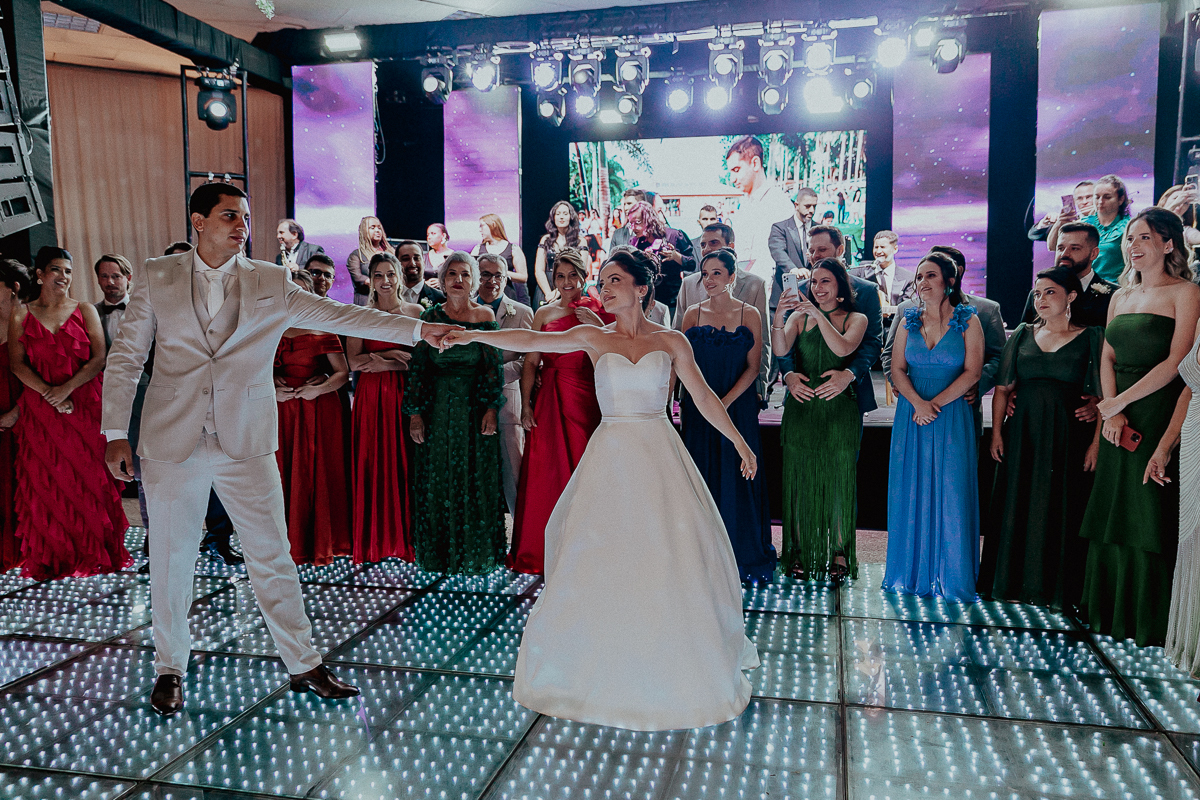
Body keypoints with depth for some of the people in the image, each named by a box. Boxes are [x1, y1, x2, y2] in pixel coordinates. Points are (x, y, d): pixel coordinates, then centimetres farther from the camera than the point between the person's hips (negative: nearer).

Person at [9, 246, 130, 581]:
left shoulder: (85, 311, 7)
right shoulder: (21, 315, 9)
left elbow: (99, 359, -2)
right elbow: (17, 364, 1)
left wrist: (67, 388, -13)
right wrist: (48, 392, -13)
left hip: (86, 405, -1)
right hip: (40, 409, 1)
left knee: (89, 477, 1)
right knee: (45, 481, 3)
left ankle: (94, 552, 11)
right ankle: (51, 558, 14)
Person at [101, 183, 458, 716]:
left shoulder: (271, 283, 6)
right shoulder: (155, 278, 6)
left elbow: (337, 315, 0)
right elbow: (125, 357, 6)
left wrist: (416, 329, -9)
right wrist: (116, 432, 0)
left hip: (246, 445, 0)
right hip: (171, 443, 0)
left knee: (273, 557, 3)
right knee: (171, 561, 10)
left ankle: (303, 665, 16)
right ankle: (170, 668, 30)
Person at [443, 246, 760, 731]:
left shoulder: (671, 342, 3)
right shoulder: (593, 338, 4)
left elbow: (704, 397, 8)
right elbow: (530, 341, -6)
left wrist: (739, 441, 8)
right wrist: (473, 335, -16)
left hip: (659, 455, 0)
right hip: (610, 455, 1)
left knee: (670, 558, 1)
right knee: (598, 559, 2)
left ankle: (675, 666, 22)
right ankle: (601, 665, 19)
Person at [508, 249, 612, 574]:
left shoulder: (597, 312, 4)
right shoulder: (544, 313, 9)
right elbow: (531, 362, 4)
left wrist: (599, 328, -15)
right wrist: (526, 404, -4)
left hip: (586, 399, -2)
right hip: (549, 400, 2)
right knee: (545, 472, 3)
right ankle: (542, 550, 16)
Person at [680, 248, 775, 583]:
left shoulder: (749, 314, 0)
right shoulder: (693, 314, 7)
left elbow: (753, 367, -4)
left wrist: (725, 402, -14)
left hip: (738, 407, -2)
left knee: (736, 477, 2)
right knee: (701, 478, 5)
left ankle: (743, 556, 17)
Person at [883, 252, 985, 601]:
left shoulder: (968, 321, 1)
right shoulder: (908, 322, 10)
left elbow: (972, 372, -5)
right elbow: (897, 369, 3)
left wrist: (936, 403, -14)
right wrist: (918, 403, -13)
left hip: (952, 416, -3)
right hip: (911, 414, 3)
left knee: (950, 492, -2)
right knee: (911, 492, 4)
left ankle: (951, 578, 9)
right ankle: (912, 572, 15)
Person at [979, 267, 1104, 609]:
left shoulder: (1091, 338, 1)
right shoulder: (1023, 335, 10)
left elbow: (1103, 396, -5)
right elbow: (1003, 388, 8)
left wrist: (1096, 443, -13)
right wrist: (997, 432, -1)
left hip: (1069, 435, -3)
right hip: (1022, 435, 3)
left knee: (1062, 509, 1)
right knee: (1017, 505, 5)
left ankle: (1057, 588, 13)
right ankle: (1013, 582, 17)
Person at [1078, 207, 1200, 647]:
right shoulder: (1121, 296, 16)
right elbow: (1107, 358, 9)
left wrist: (1121, 401, -14)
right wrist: (1112, 411, -5)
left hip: (1160, 413, -6)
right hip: (1119, 419, 6)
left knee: (1150, 514, -2)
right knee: (1113, 512, 9)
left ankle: (1149, 622, 10)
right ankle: (1108, 611, 21)